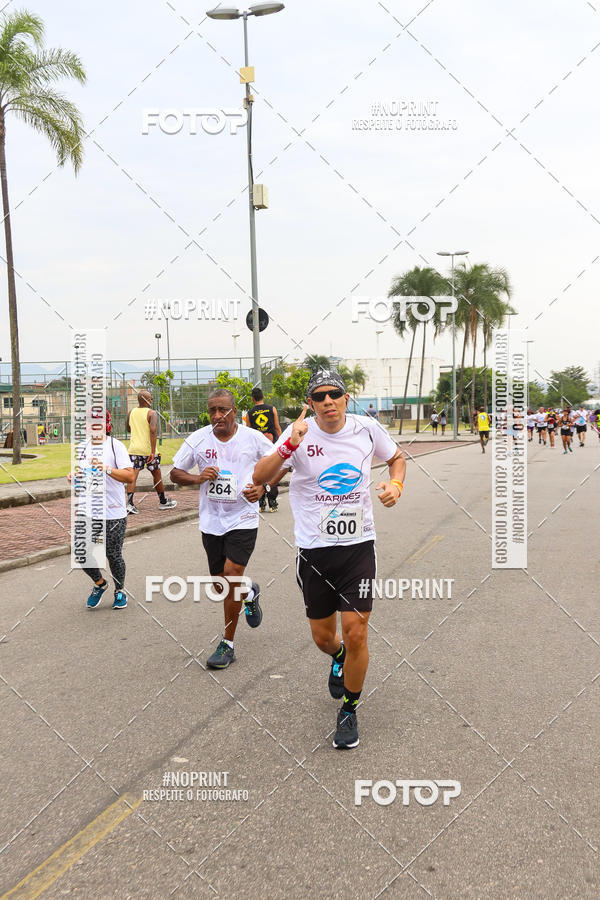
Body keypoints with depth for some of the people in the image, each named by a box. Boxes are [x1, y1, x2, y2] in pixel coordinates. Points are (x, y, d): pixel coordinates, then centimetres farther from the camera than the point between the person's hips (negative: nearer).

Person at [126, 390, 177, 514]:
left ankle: (130, 503, -17)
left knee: (133, 476, -1)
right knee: (156, 475, 13)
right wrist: (153, 451, -24)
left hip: (134, 448, 3)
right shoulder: (152, 413, -9)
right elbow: (153, 430, -22)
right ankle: (163, 502, 26)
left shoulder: (131, 412, 7)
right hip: (147, 449, -3)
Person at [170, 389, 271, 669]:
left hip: (243, 518, -3)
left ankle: (227, 645, -3)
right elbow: (175, 472, 6)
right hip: (211, 521, 3)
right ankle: (249, 594, 49)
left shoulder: (253, 438, -6)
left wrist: (262, 487, -10)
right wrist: (197, 478, -14)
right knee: (223, 583, 11)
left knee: (232, 574, -15)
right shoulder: (198, 439, -2)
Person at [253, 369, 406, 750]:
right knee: (323, 637, 10)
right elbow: (259, 477, -19)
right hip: (314, 550, 0)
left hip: (358, 545, 0)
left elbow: (397, 457, 18)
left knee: (355, 630, -8)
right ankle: (339, 659, 49)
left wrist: (396, 484, -3)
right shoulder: (299, 435, -8)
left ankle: (349, 711, 15)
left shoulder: (367, 428, -2)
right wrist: (290, 445, -34)